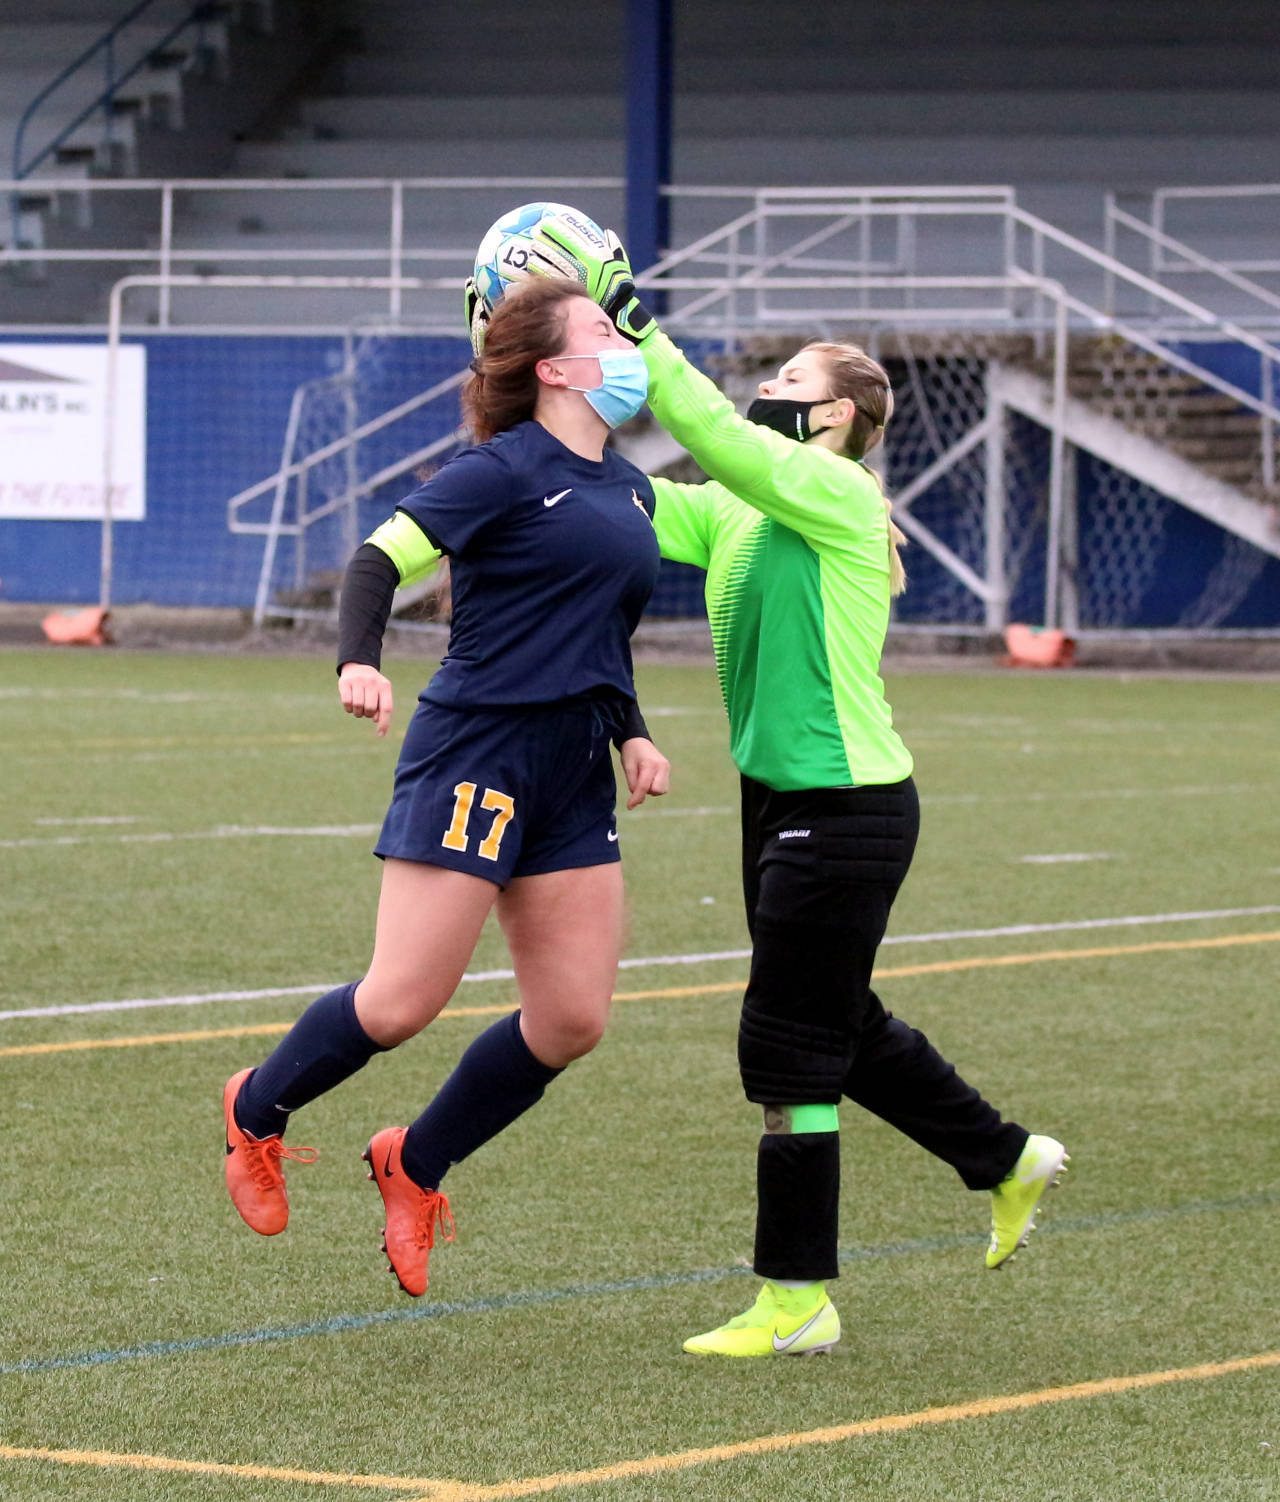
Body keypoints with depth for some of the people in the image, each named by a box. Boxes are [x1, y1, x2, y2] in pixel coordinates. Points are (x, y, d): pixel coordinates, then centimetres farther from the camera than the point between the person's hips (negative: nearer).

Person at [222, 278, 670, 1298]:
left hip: (573, 778, 8)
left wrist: (632, 732, 12)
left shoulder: (630, 489, 15)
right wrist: (359, 661, -32)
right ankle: (258, 1112, 19)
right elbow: (383, 558, -15)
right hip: (476, 751, -8)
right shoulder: (506, 469, -10)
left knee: (573, 1020, 1)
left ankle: (415, 1166, 21)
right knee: (403, 1001, -9)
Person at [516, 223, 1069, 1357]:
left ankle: (797, 1300, 5)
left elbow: (717, 435, -28)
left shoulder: (837, 497, -14)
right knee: (843, 1026, 19)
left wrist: (633, 325, -28)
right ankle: (1008, 1161, 38)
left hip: (847, 812, -9)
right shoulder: (735, 514, 10)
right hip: (784, 802, 9)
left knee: (788, 1050, -4)